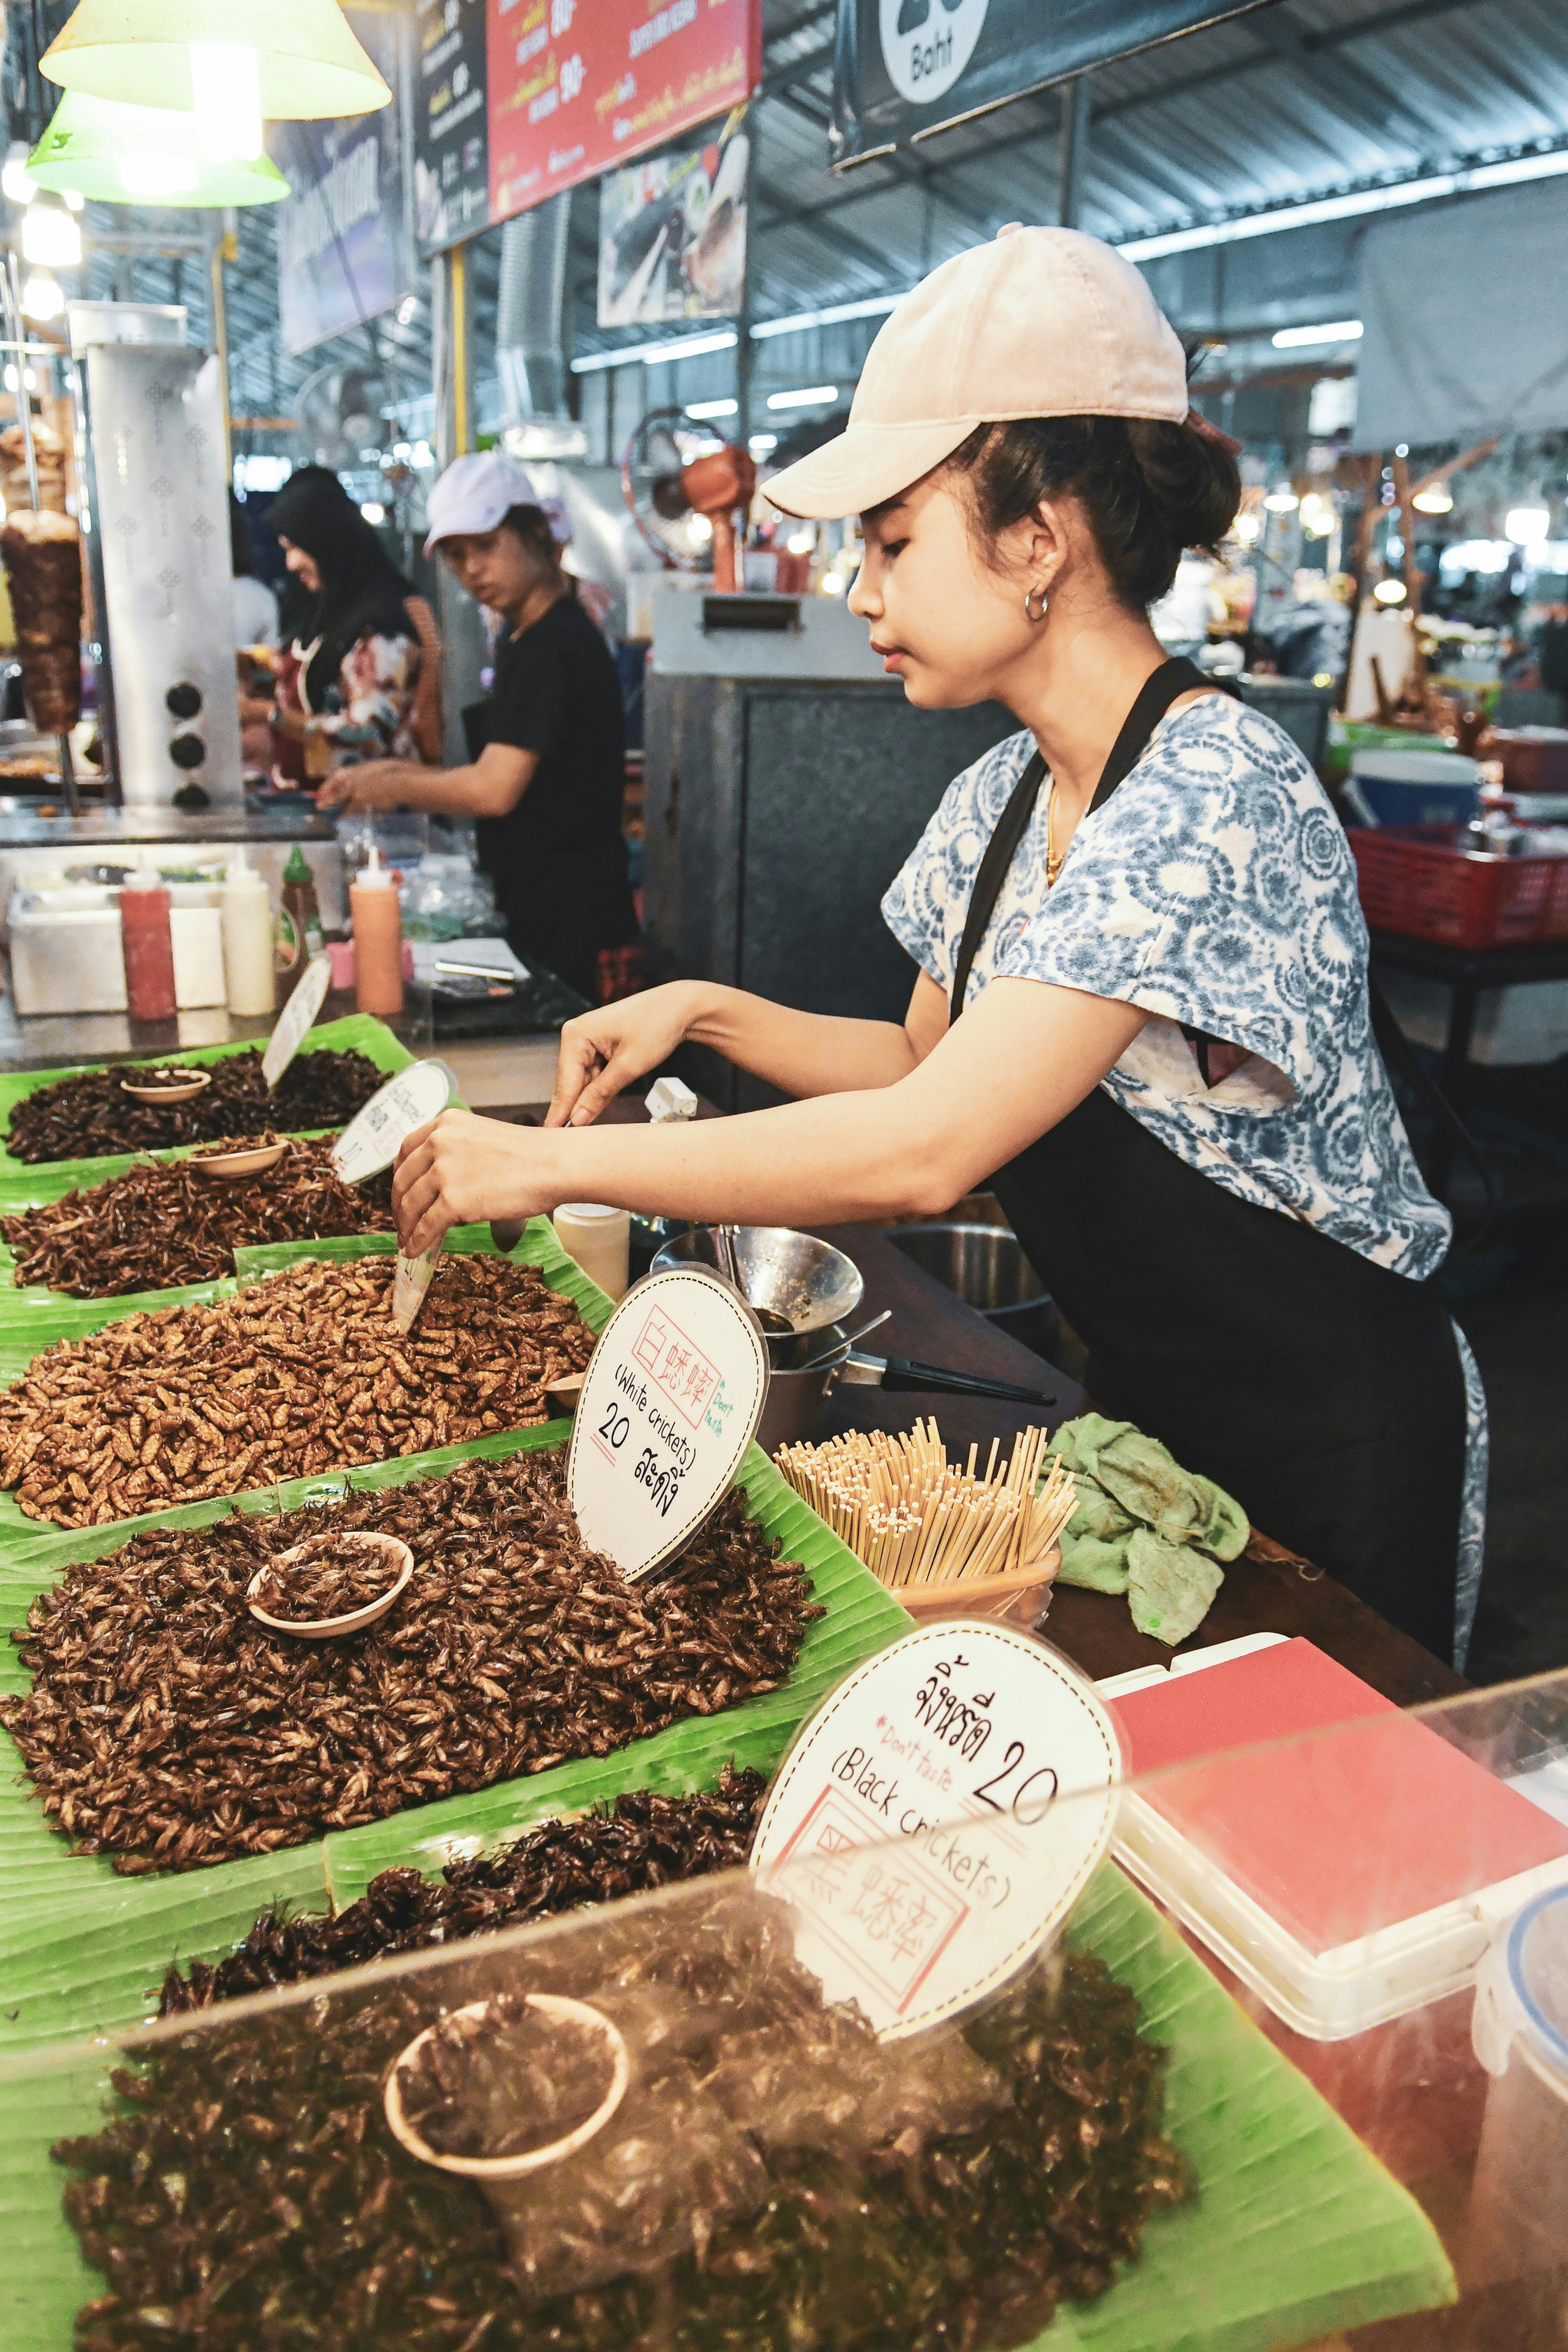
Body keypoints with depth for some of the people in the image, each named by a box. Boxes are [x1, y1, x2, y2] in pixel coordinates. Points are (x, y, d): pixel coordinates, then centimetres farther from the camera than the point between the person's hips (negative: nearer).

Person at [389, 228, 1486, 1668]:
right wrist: (707, 1013, -5)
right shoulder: (1007, 795, 0)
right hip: (1149, 1406, 8)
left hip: (1327, 1455, -7)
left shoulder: (1214, 796, -28)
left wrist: (550, 1162, -28)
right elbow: (928, 1064, 10)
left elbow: (925, 1147, -35)